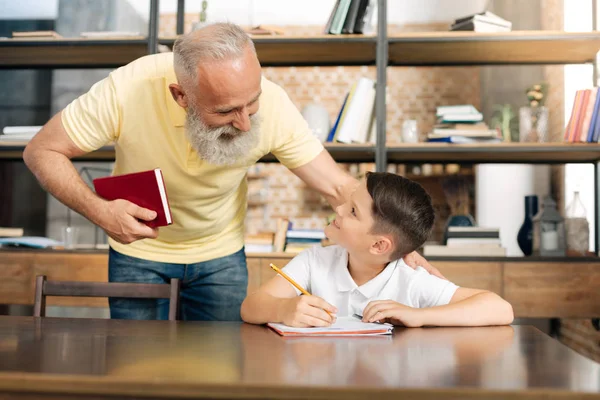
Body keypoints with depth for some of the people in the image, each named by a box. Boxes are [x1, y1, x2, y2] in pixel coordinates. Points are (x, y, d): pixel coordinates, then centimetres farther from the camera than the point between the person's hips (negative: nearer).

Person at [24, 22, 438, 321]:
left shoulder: (273, 105, -28)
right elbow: (42, 151, -20)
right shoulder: (127, 91, -32)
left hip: (221, 254, 1)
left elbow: (338, 185, -21)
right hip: (140, 249, -1)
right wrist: (99, 210, -36)